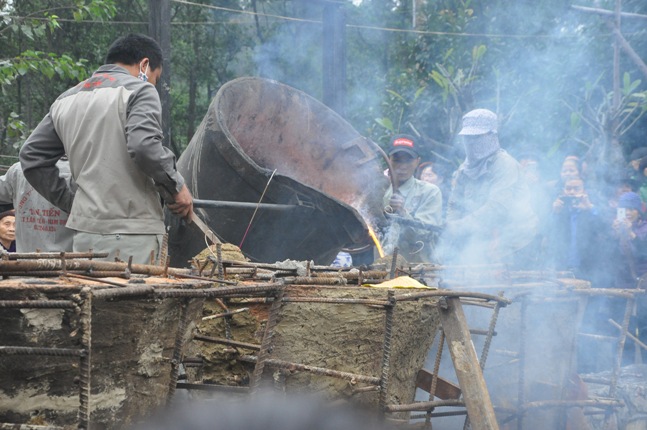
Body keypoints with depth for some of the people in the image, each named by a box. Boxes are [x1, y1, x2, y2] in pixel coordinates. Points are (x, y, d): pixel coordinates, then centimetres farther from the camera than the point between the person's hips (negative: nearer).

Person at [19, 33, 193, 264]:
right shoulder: (139, 90, -2)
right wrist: (176, 187, -6)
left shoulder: (66, 99, 19)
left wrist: (70, 202, 18)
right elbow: (144, 146, -19)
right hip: (131, 232, -6)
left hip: (84, 229, 6)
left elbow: (32, 156, 18)